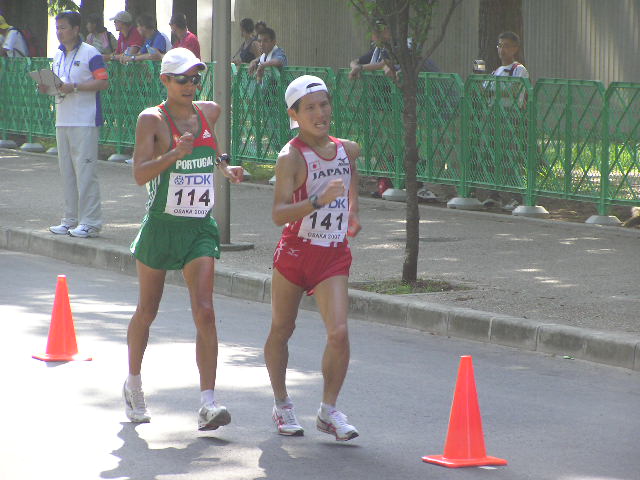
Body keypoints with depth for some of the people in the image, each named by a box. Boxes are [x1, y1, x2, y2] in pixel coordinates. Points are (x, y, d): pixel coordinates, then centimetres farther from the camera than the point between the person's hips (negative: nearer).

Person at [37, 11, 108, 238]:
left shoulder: (90, 53, -7)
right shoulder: (58, 55, 16)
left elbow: (103, 82, -13)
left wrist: (74, 87, -20)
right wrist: (47, 87, 1)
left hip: (85, 122, -8)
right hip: (62, 121, 8)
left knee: (85, 169, -9)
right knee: (67, 171, 10)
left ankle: (90, 221, -6)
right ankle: (70, 219, 16)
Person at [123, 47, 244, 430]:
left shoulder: (209, 112, 7)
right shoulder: (152, 119, -9)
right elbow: (140, 174, -20)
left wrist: (224, 167, 11)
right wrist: (174, 154, -34)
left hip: (200, 226, 3)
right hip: (162, 225, -3)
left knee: (205, 311, -12)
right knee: (148, 311, 12)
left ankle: (208, 402, -17)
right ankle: (133, 383, 36)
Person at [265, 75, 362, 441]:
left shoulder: (347, 149, 2)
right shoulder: (291, 157, -15)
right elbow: (279, 213, -26)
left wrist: (353, 211, 18)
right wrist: (319, 200, -38)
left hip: (334, 255, 3)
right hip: (295, 251, -3)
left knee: (339, 333, -13)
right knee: (282, 330, 11)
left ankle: (329, 410, 1)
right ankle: (282, 405, 30)